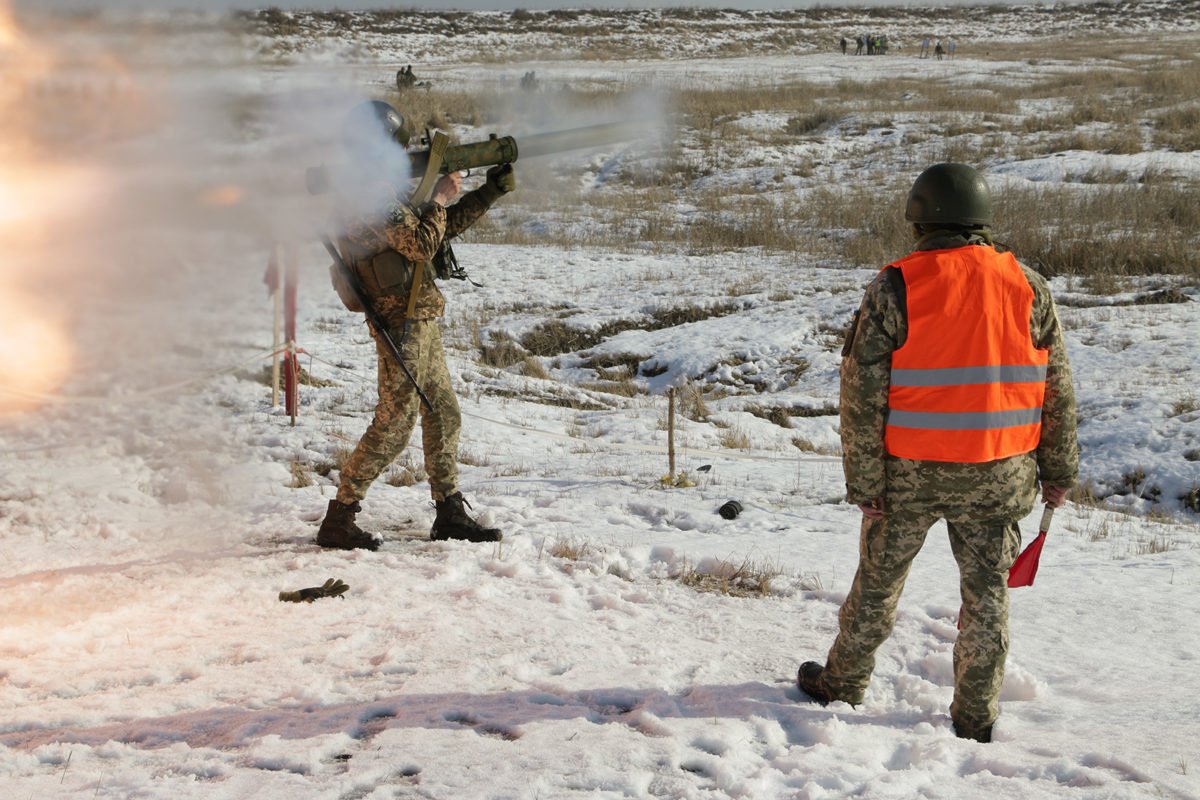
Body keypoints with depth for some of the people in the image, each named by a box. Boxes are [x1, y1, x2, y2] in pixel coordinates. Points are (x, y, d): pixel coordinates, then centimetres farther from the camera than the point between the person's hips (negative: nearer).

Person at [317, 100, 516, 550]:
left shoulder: (379, 192, 16)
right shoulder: (371, 196, -16)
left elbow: (443, 227, 22)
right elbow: (421, 243, -21)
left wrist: (491, 191, 17)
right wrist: (439, 198, -7)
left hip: (421, 325, 10)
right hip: (404, 325, -10)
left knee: (444, 417, 13)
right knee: (393, 426, -8)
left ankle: (450, 515, 19)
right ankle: (338, 520, -3)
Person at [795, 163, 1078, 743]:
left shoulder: (892, 289, -9)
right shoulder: (1028, 286, -1)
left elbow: (862, 395, -11)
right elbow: (1057, 389, 3)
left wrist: (864, 482, -5)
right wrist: (1058, 471, 12)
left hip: (909, 474, -1)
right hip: (998, 476, 2)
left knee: (878, 583, 16)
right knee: (987, 594, 11)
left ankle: (842, 686, 32)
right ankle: (975, 719, 18)